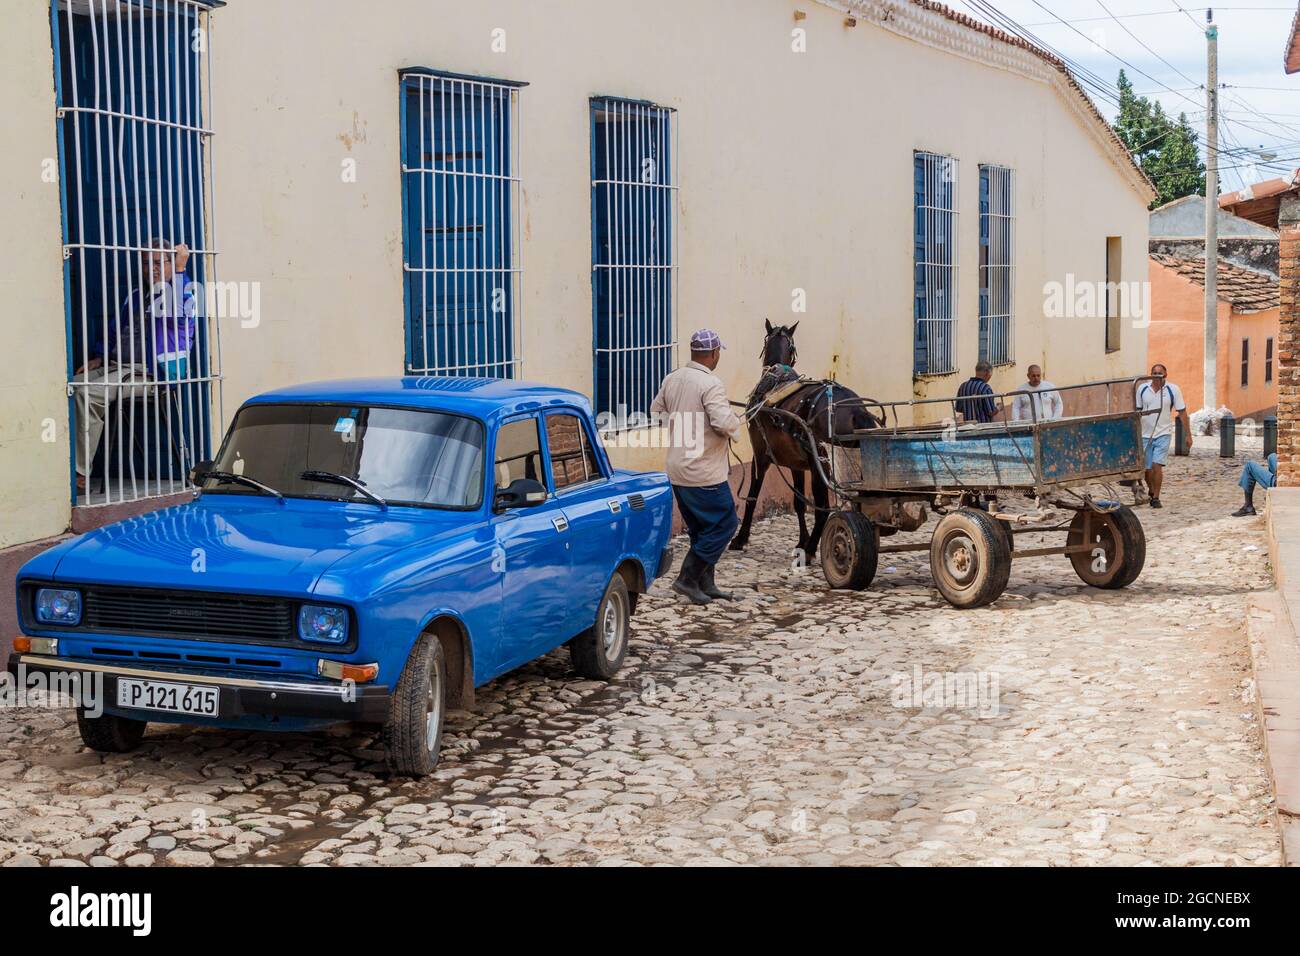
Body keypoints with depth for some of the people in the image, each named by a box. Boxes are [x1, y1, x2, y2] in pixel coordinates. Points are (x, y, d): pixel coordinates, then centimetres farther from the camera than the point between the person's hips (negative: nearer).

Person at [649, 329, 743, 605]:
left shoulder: (671, 380, 6)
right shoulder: (711, 384, -18)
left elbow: (656, 412, 18)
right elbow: (724, 423, -26)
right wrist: (736, 420, -6)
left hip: (677, 471, 8)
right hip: (705, 473, -8)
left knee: (701, 528, 18)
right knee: (725, 523, 4)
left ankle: (705, 583, 22)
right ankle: (687, 578, 0)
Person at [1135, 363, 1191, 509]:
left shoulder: (1173, 390, -5)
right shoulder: (1142, 389, 1)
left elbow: (1182, 413, -1)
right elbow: (1136, 411, 9)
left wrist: (1188, 435, -3)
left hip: (1163, 434, -3)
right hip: (1145, 435, 3)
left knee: (1157, 466, -15)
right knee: (1147, 469, 7)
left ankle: (1156, 498, -5)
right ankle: (1152, 492, 33)